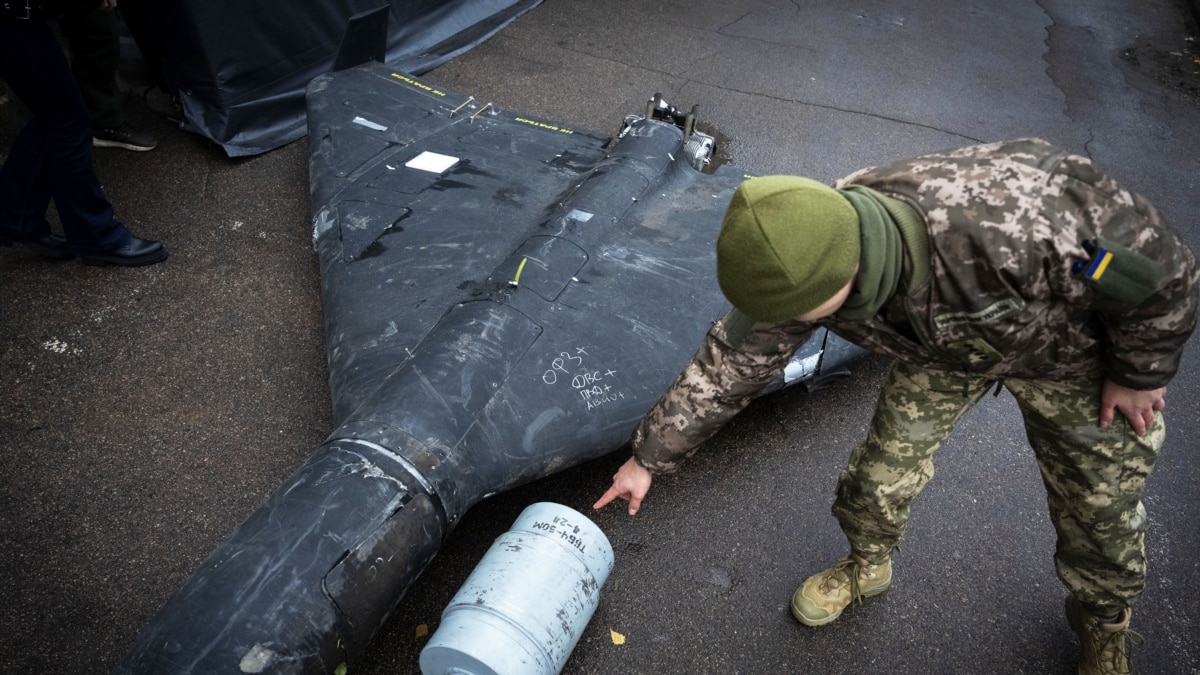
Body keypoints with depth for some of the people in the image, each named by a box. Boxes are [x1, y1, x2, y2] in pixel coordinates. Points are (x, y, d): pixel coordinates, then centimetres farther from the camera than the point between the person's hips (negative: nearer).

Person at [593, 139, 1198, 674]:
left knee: (1098, 500, 9)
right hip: (943, 343, 3)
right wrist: (649, 458, -11)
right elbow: (727, 364, -19)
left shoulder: (1013, 226, -49)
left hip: (1071, 344, -2)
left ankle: (1104, 620, 41)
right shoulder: (803, 261, -32)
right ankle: (866, 566, 36)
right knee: (883, 469, 4)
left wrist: (1140, 374, -12)